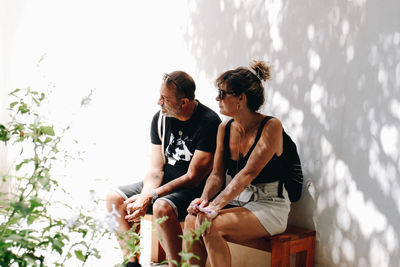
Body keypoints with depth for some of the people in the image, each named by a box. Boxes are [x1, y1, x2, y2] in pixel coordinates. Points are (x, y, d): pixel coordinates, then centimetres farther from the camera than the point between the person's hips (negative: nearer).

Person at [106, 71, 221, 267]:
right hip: (164, 184, 7)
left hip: (196, 190, -7)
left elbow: (193, 178, -19)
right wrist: (143, 198, -20)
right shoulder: (160, 118, 1)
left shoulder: (209, 122, -19)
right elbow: (155, 169, 0)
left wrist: (151, 197, -23)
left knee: (162, 208, -35)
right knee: (114, 199, -7)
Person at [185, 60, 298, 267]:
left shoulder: (271, 126, -15)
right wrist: (205, 198, -14)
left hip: (268, 206, -6)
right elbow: (217, 174, 7)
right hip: (235, 201, 6)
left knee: (211, 226, -28)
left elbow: (248, 174, -22)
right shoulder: (224, 128, 7)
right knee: (192, 220, -21)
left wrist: (216, 205, -28)